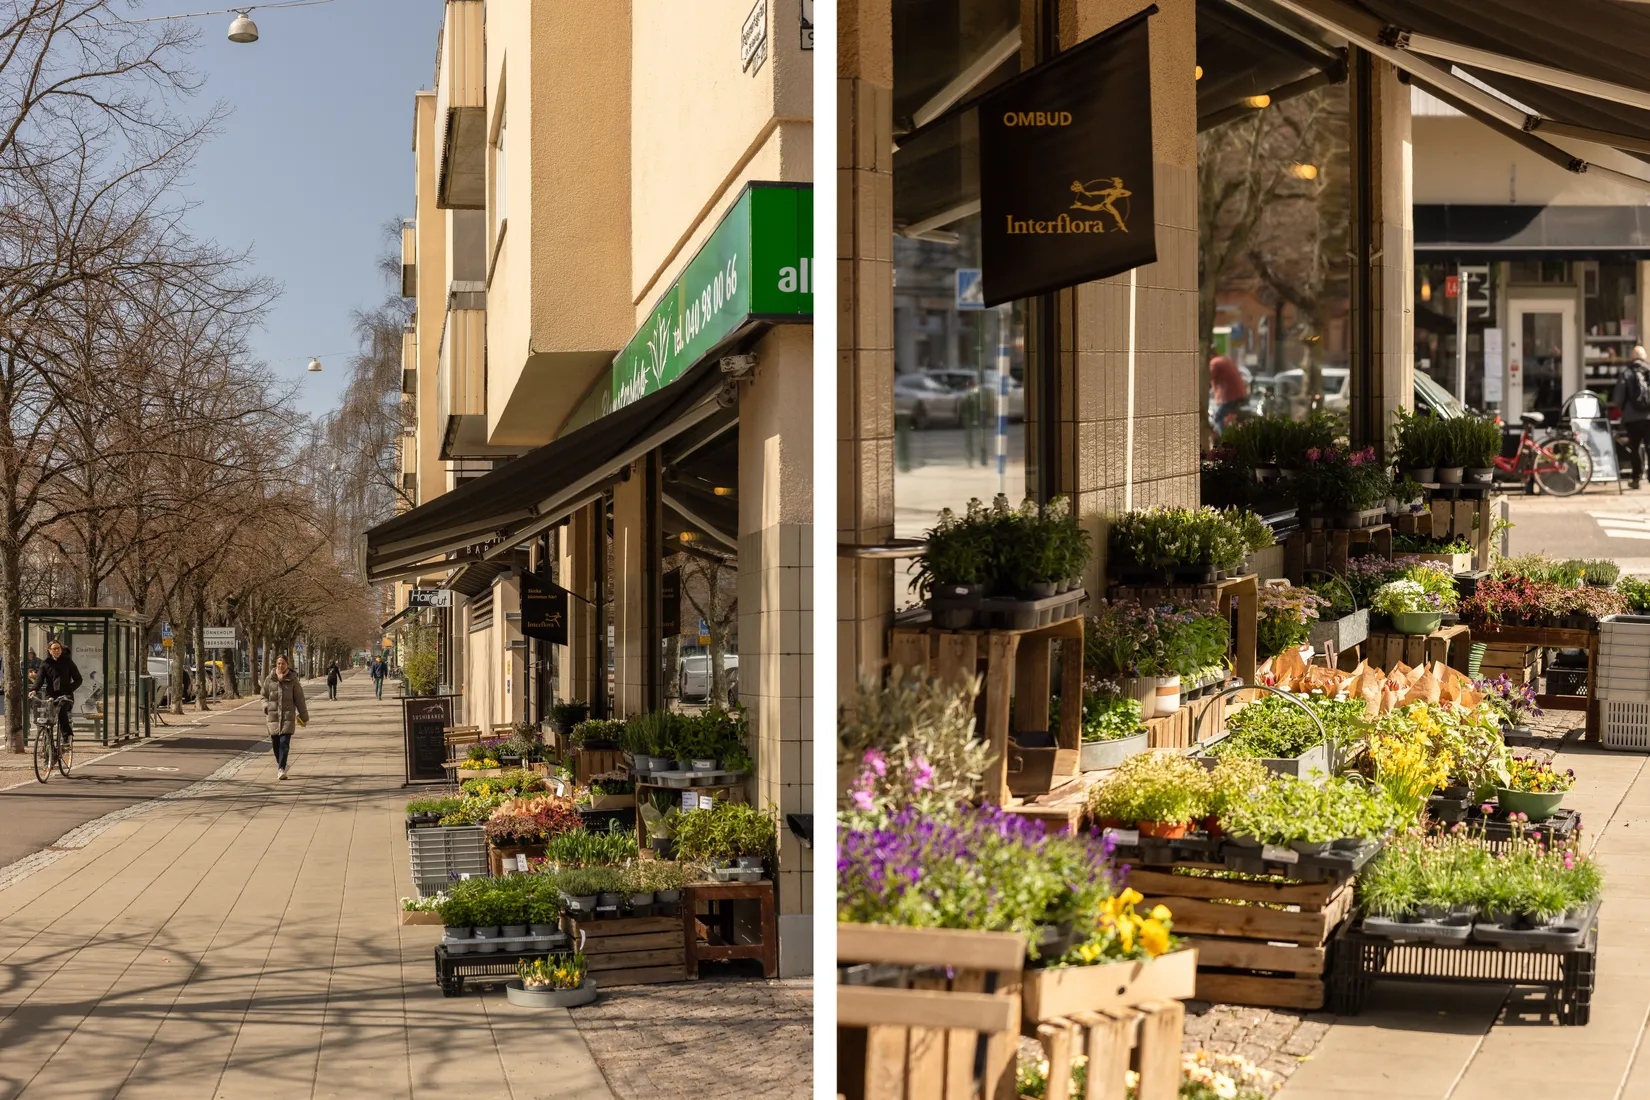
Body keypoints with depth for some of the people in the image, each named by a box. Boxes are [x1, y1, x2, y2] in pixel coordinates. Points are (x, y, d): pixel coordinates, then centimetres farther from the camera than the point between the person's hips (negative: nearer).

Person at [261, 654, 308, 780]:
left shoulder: (292, 680, 0)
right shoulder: (270, 680, 3)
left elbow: (299, 699, 4)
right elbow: (265, 696, 16)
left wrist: (304, 716, 8)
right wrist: (266, 706, -5)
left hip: (288, 716, -2)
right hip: (273, 716, 2)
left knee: (284, 743, -13)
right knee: (275, 743, 8)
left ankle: (281, 769, -16)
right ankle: (280, 765, 30)